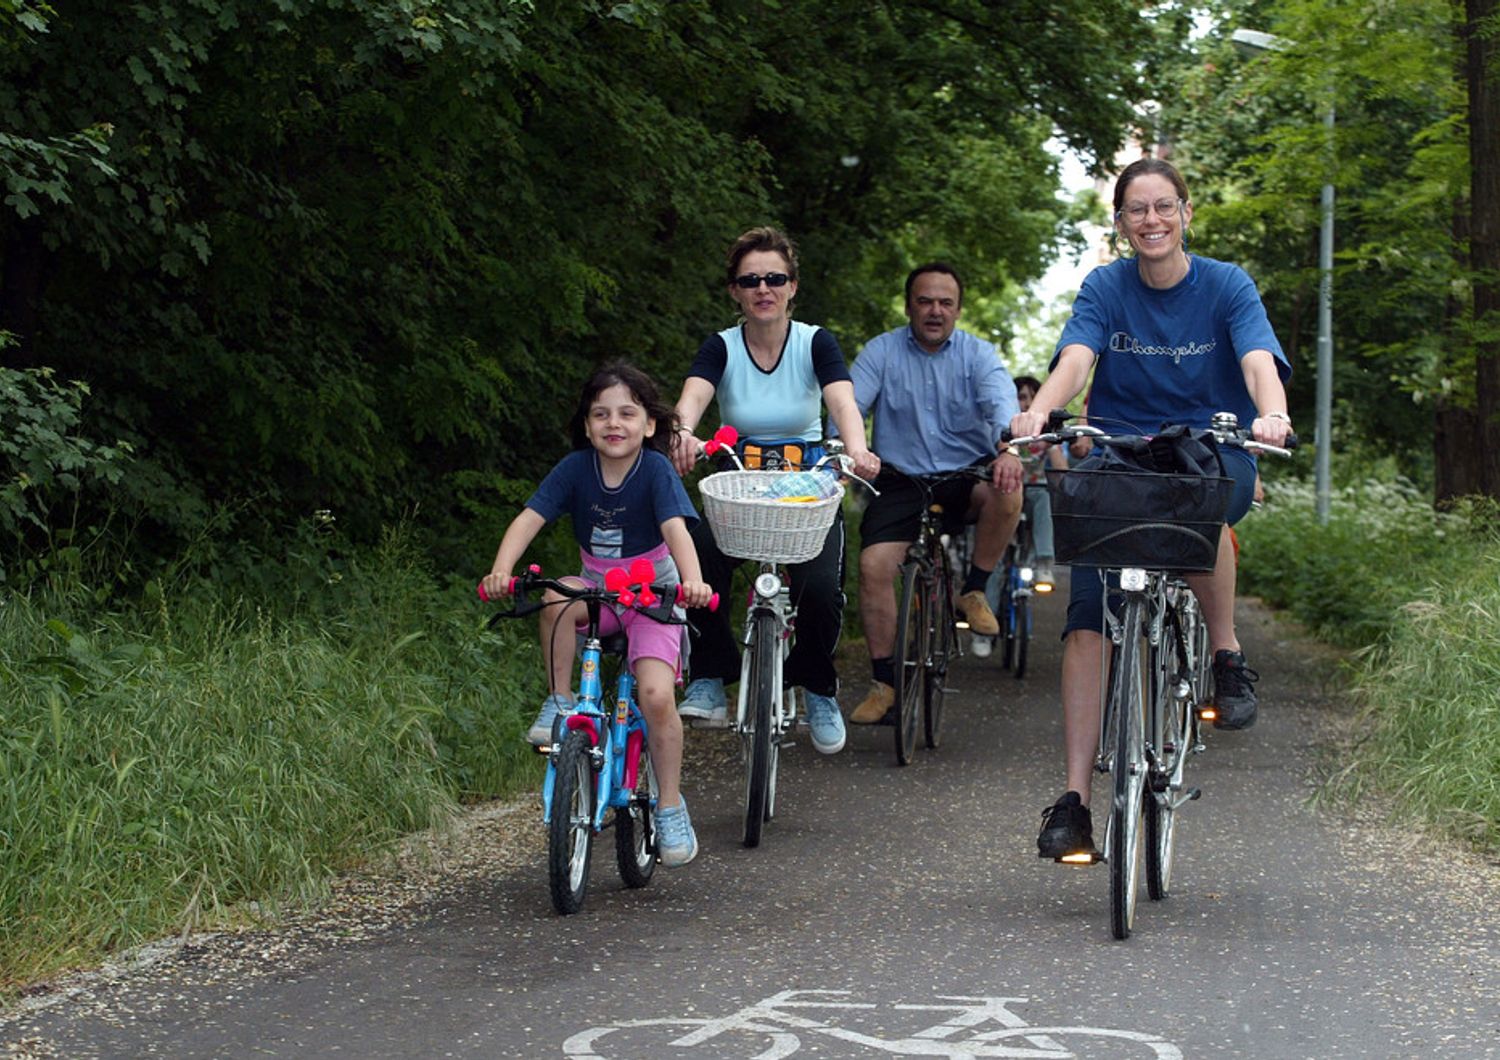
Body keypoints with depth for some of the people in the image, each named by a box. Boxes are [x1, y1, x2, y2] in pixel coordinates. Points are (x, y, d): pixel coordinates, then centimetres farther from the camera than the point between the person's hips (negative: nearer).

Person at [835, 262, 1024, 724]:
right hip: (901, 480, 0)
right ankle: (883, 682, -7)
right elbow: (850, 404, -9)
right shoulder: (882, 351, 3)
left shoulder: (978, 353, 2)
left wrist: (1008, 448, -38)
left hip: (965, 475, 0)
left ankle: (974, 591, -9)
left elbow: (1001, 401, -17)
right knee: (874, 564, -19)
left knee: (1006, 492, -32)